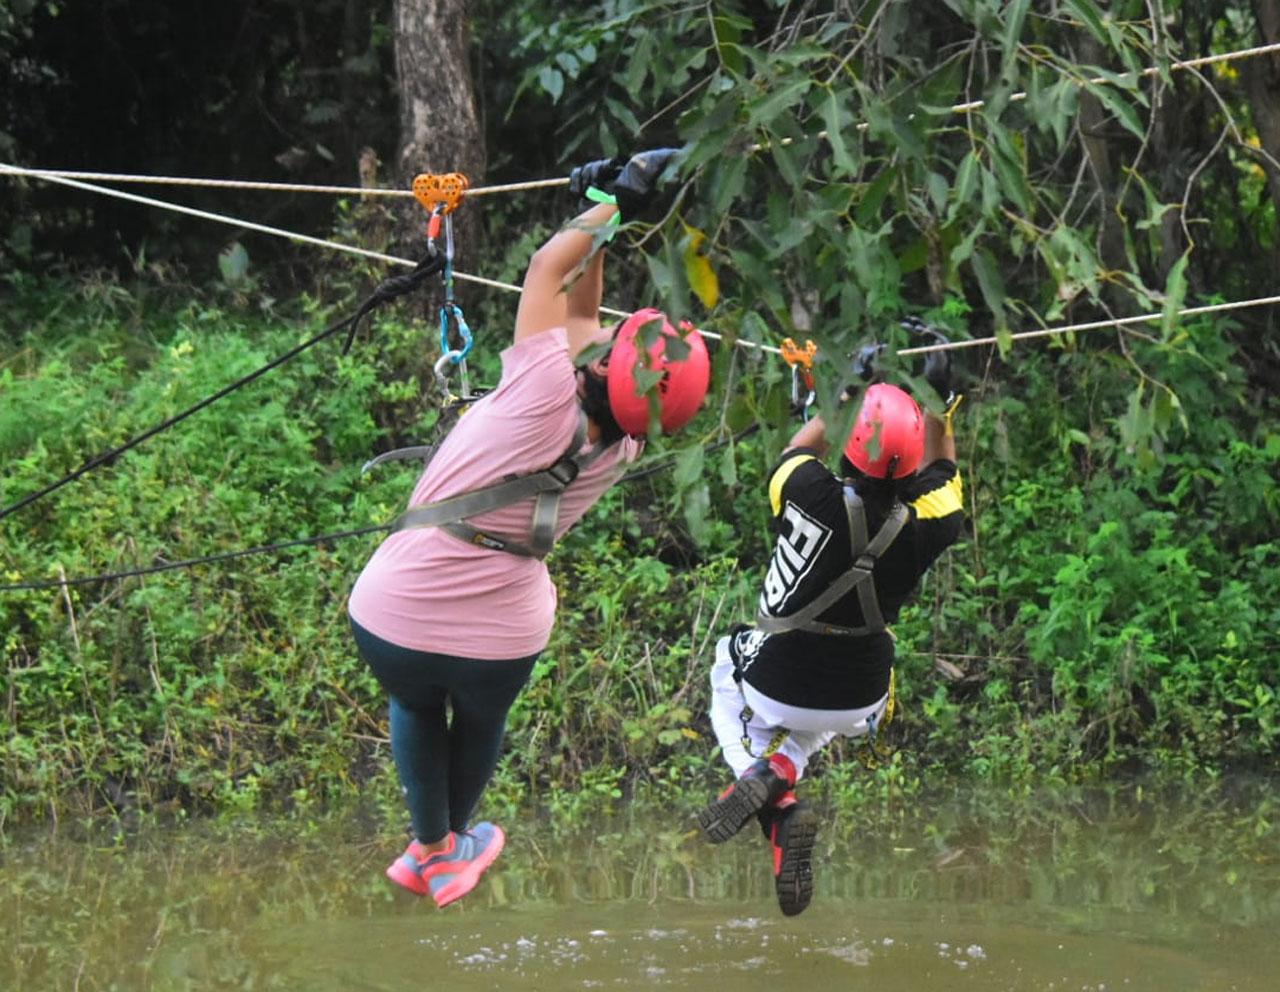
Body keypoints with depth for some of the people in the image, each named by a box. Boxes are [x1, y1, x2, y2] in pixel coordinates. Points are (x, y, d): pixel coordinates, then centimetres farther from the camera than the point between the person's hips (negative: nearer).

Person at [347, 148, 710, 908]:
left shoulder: (547, 402, -28)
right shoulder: (621, 454, -12)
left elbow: (549, 271, -15)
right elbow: (582, 310, 2)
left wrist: (613, 205, -5)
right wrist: (607, 208, 6)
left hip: (393, 617, -3)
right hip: (501, 638, 3)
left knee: (415, 707, 30)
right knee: (483, 719, 34)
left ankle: (431, 849, 44)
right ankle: (457, 846, 55)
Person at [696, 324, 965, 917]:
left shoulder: (812, 497, -27)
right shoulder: (922, 529, -22)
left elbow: (801, 447, 0)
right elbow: (940, 467, 3)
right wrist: (938, 400, 8)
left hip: (776, 684, -2)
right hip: (859, 701, 2)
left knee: (728, 668, 33)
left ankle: (769, 793, 7)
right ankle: (780, 765, 6)